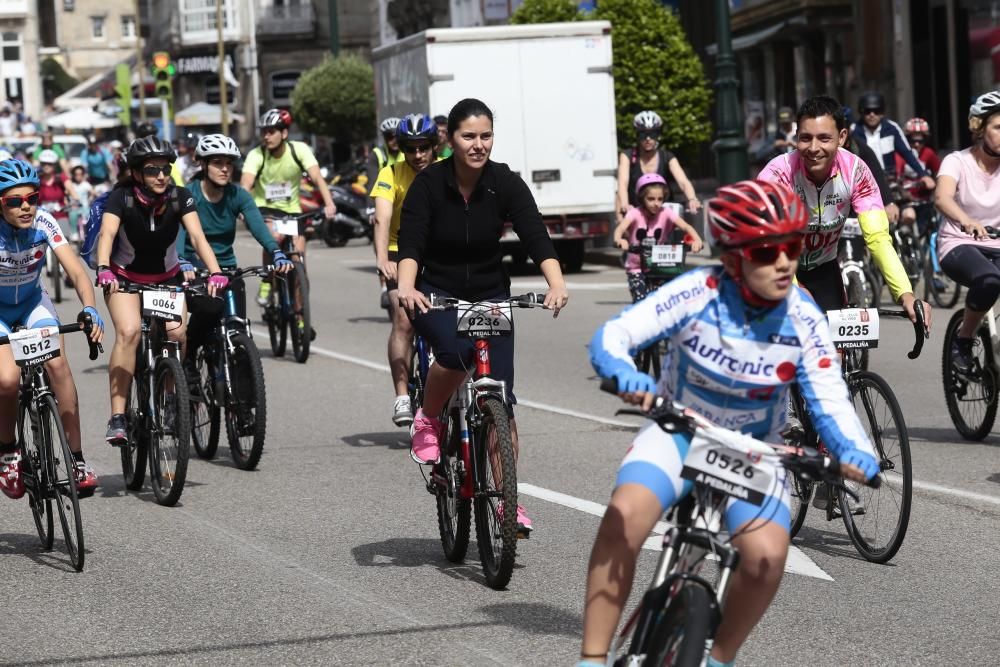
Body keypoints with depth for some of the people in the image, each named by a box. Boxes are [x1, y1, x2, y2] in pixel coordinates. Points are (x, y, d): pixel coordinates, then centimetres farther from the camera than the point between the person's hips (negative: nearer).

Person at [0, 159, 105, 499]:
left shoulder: (43, 223, -22)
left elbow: (76, 270, -27)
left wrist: (90, 310, -43)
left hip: (32, 302, 2)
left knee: (57, 364, -21)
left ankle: (77, 459, -12)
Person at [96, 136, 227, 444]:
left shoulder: (180, 197, -16)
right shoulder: (122, 198, -21)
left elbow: (197, 237, -26)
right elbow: (107, 234, -35)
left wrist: (215, 272, -42)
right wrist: (103, 269, -54)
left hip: (167, 277, 2)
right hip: (125, 276, -2)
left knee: (176, 333, -22)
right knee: (128, 331, -28)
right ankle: (117, 418, -29)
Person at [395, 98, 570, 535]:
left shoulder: (505, 183, -10)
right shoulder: (429, 184, -14)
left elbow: (536, 238, -20)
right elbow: (410, 244, -23)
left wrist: (556, 283, -38)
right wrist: (406, 287, -43)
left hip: (491, 296, 2)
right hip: (437, 294, -2)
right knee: (456, 350, -34)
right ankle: (428, 421, -5)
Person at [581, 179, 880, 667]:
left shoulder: (803, 320, -17)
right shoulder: (696, 294, -22)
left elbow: (830, 402, -15)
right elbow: (610, 337, -27)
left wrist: (856, 454, -36)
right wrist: (625, 376, -50)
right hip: (678, 430, -1)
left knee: (766, 553, -25)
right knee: (624, 516, -30)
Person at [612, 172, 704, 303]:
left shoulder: (666, 213, -7)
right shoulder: (635, 214, -11)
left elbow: (686, 227, -20)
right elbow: (620, 228, -29)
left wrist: (697, 239, -42)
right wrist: (619, 240, -53)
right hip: (637, 268, -2)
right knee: (640, 299, -19)